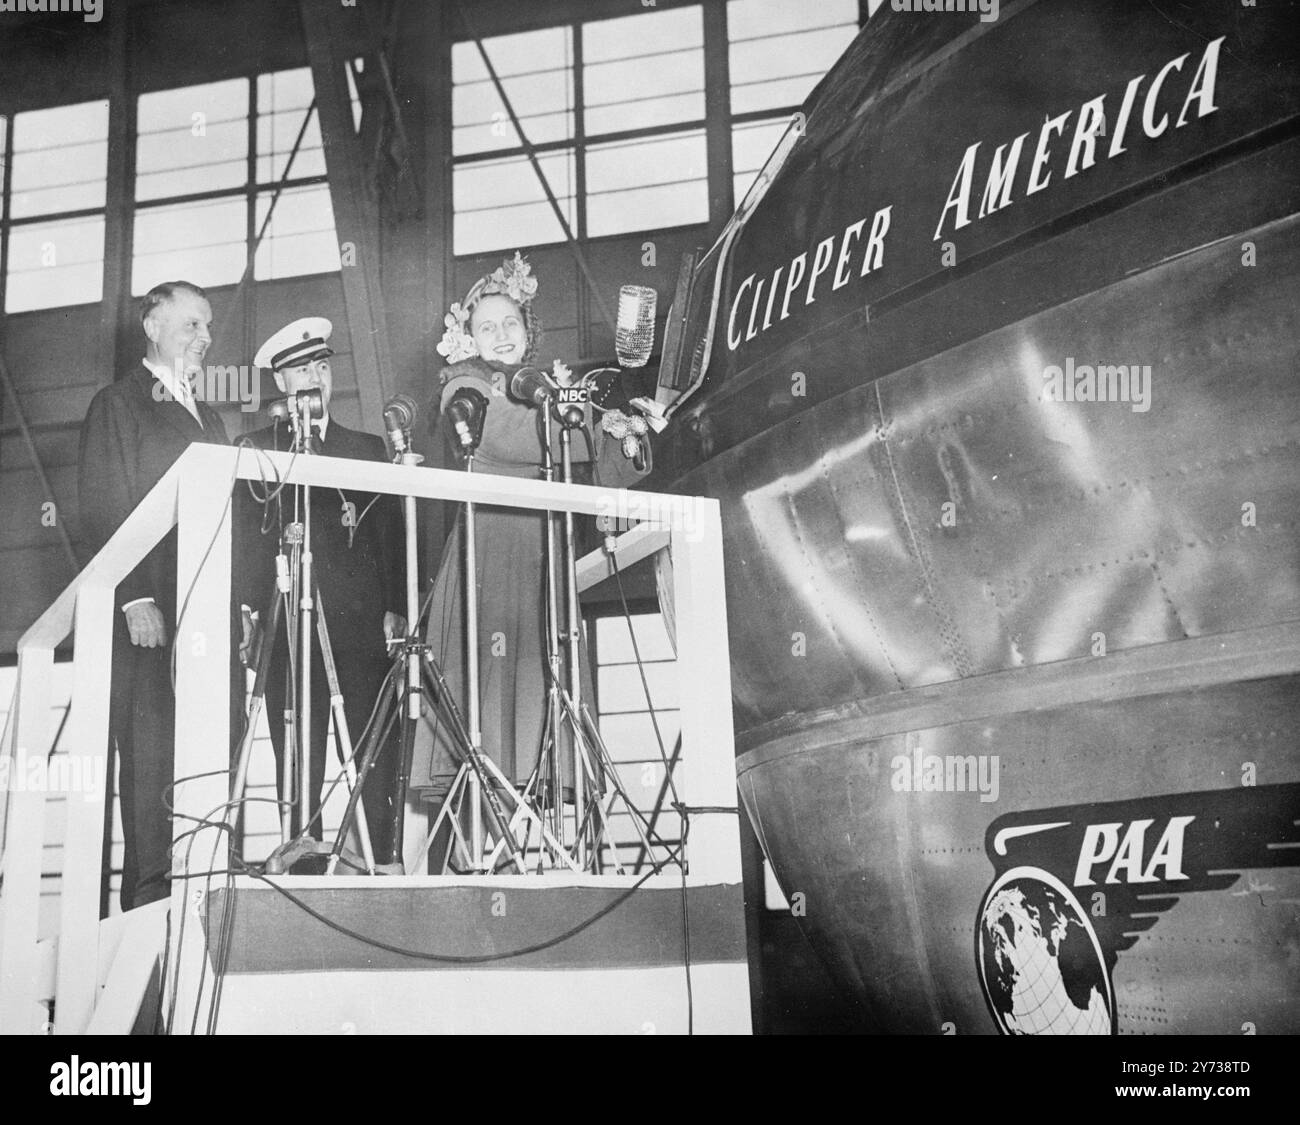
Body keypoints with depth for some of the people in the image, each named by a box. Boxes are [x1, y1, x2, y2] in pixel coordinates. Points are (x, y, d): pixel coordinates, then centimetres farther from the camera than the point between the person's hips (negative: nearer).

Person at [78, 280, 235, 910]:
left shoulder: (207, 418, 25)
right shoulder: (117, 406, 4)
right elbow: (103, 512, -5)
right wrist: (136, 599, -15)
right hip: (151, 607, -6)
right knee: (152, 750, -7)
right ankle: (151, 895, -3)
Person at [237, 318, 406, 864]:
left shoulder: (367, 449, 18)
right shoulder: (259, 447, 14)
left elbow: (392, 533, 13)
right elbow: (247, 533, 7)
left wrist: (396, 609, 2)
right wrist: (246, 605, -5)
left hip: (364, 620, 1)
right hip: (289, 620, -1)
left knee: (376, 752, -6)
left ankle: (385, 859, -5)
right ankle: (303, 860, 0)